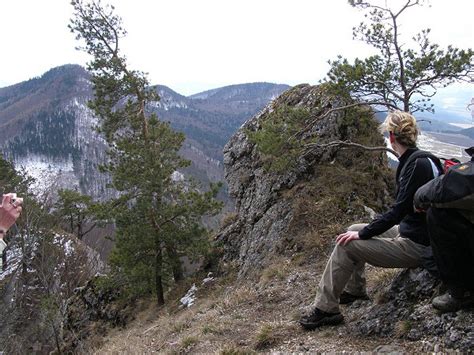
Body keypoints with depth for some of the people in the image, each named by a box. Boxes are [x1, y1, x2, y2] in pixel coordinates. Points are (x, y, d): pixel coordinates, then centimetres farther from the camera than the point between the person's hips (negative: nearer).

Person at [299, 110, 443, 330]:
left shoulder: (418, 164, -22)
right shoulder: (414, 160, 8)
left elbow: (398, 210, -25)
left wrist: (363, 233, -17)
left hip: (416, 246, -10)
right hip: (408, 232, 10)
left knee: (346, 245, -15)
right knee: (353, 230, 16)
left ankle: (325, 310, -5)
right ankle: (354, 290, 28)